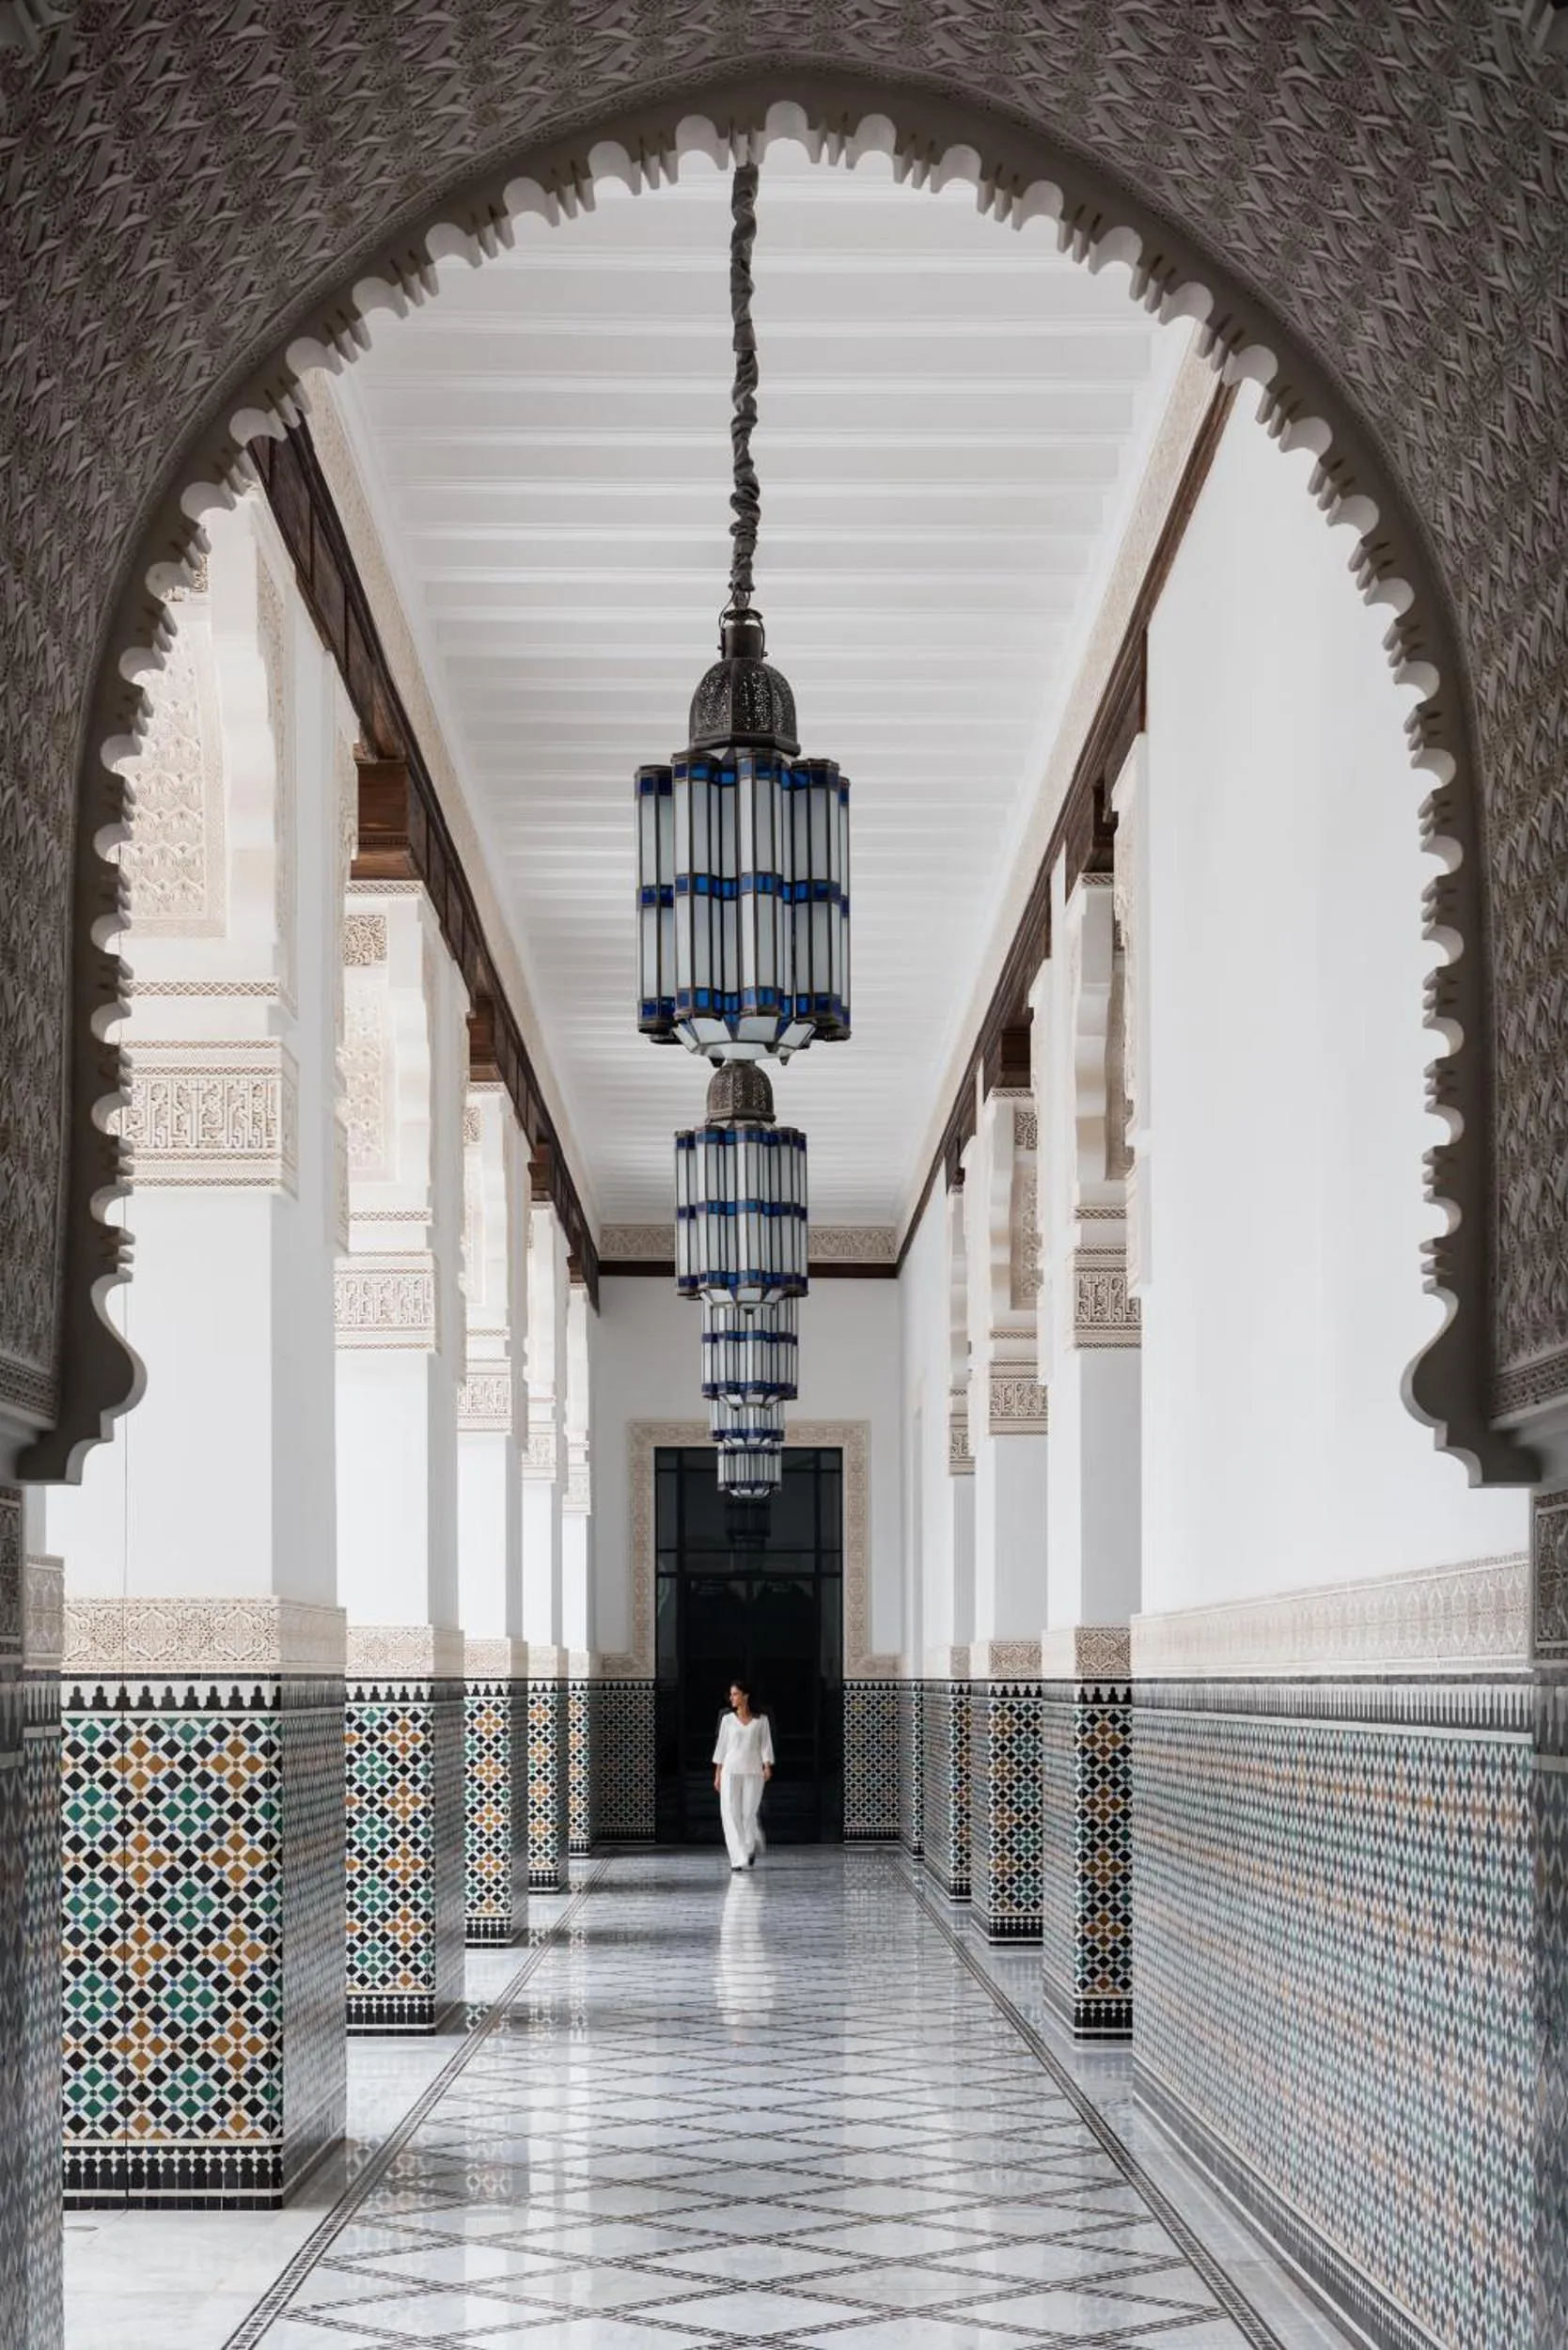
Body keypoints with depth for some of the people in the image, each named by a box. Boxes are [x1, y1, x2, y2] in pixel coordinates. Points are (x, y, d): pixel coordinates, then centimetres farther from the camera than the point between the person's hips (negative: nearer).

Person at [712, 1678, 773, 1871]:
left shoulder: (761, 1720, 5)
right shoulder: (728, 1720, 8)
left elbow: (766, 1745, 2)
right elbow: (721, 1747, 10)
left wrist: (767, 1767, -12)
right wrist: (717, 1774, 7)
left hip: (753, 1772, -1)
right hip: (730, 1771, 1)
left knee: (749, 1813, -2)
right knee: (731, 1814, -8)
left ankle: (751, 1846, 29)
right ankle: (739, 1859, -7)